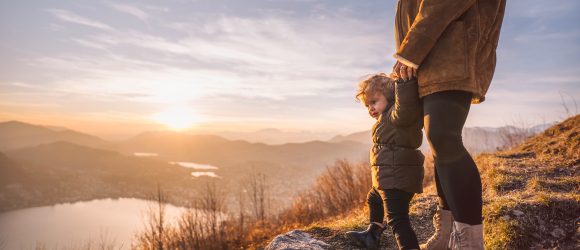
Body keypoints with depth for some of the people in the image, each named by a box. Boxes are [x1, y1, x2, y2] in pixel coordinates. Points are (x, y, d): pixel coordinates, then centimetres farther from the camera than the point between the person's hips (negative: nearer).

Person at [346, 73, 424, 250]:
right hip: (390, 178, 12)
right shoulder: (388, 119, 16)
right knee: (374, 199, 32)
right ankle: (372, 236, 48)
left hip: (396, 179, -12)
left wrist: (404, 81, -39)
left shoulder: (397, 114, -16)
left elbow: (406, 106, -37)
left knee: (397, 218, -13)